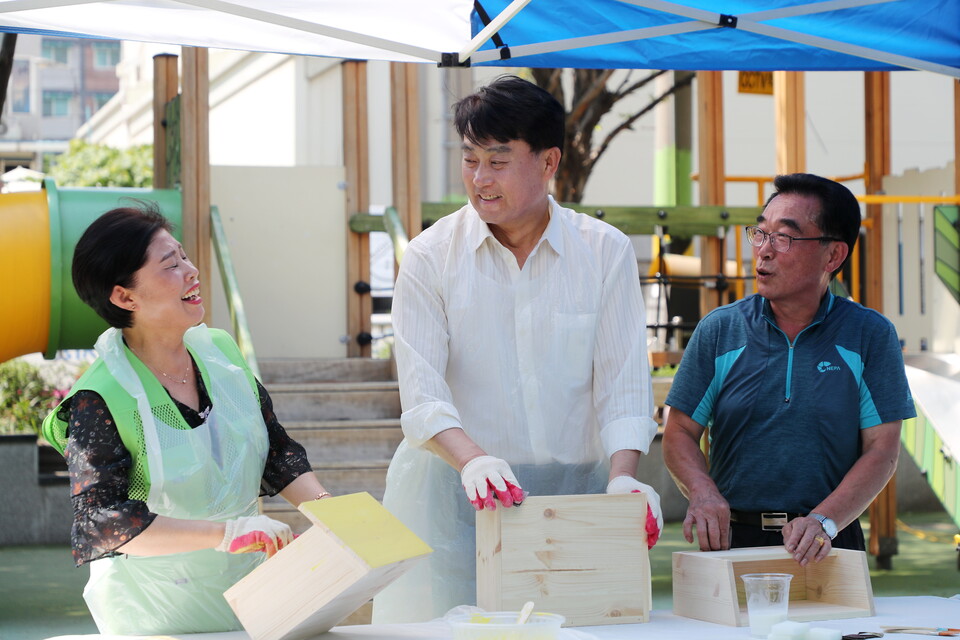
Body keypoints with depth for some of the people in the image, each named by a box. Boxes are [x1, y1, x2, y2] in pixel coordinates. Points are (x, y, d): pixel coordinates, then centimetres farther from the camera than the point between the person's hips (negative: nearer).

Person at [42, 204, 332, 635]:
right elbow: (99, 521, -25)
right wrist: (225, 532, -31)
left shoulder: (220, 349, 3)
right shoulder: (100, 399, -17)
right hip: (159, 612, -5)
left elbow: (278, 452, 10)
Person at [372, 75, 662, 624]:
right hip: (455, 496, -1)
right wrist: (473, 459, -25)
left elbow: (623, 380, 1)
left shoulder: (606, 252, 4)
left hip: (573, 493, 1)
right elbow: (422, 392, -7)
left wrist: (622, 476, -16)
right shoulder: (431, 256, 1)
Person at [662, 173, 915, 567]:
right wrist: (703, 492, -13)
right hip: (730, 540, 1)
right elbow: (680, 434, 8)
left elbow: (882, 450, 0)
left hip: (828, 548, -1)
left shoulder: (870, 336, 5)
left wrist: (824, 521, -14)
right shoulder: (719, 331, 8)